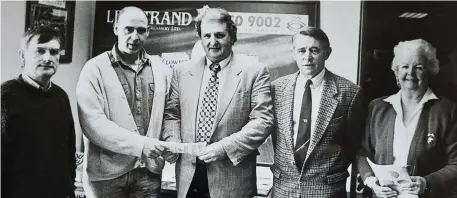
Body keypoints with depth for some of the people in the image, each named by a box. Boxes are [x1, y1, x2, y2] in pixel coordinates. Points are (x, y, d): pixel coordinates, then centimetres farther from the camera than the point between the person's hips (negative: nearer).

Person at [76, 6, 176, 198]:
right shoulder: (95, 68, -5)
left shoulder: (158, 67, 7)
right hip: (107, 172, -3)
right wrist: (139, 144, -19)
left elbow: (167, 112, 13)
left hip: (149, 171, 3)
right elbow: (92, 123, -14)